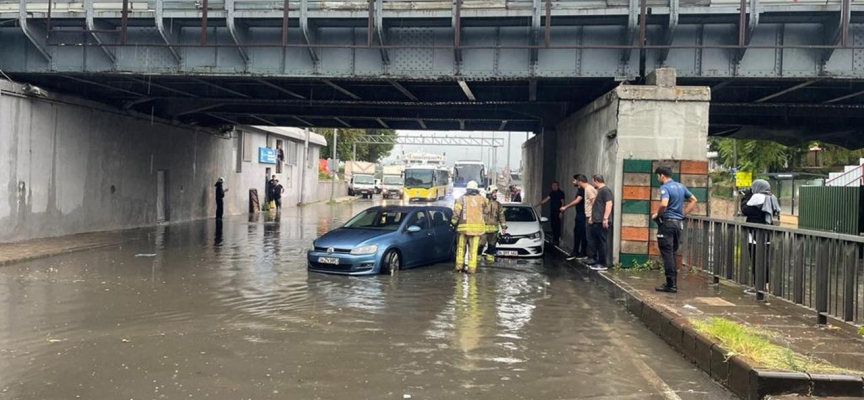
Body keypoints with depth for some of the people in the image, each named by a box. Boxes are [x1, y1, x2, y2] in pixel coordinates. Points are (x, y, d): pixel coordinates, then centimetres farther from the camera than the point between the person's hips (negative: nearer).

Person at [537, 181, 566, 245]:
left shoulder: (561, 193, -6)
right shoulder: (552, 193, 15)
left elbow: (562, 202, -9)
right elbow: (547, 199, 10)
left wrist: (561, 212, -14)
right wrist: (539, 204, 1)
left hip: (557, 212, -7)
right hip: (552, 212, 7)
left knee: (557, 226, -5)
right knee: (553, 226, 8)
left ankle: (556, 240, -2)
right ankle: (554, 239, 15)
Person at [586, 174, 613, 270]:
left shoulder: (605, 190, -12)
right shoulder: (600, 190, 20)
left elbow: (609, 204, -21)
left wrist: (605, 218, -26)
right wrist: (592, 217, 28)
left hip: (602, 222, -10)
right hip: (596, 221, 10)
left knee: (602, 242, -7)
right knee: (596, 241, 14)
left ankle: (602, 264, -4)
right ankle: (596, 260, 22)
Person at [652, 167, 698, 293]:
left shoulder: (665, 187, -13)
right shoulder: (681, 186, 12)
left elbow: (664, 204, -29)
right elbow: (693, 200, 22)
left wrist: (657, 215, -12)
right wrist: (684, 213, 18)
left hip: (667, 222, -8)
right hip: (678, 223, 8)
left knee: (667, 254, -4)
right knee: (673, 254, 14)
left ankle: (671, 284, -4)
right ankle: (673, 283, 16)